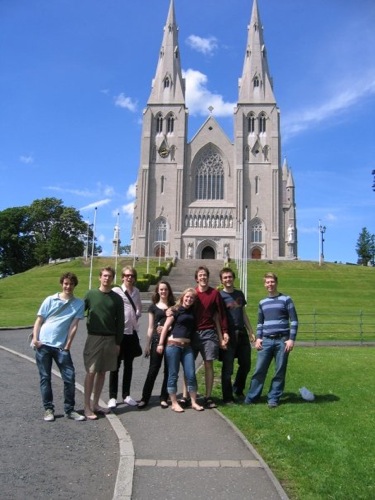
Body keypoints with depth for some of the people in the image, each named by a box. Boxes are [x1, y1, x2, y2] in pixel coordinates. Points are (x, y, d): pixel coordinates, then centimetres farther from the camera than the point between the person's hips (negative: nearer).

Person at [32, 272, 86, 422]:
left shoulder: (79, 303, 1)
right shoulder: (50, 300, 3)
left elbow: (74, 326, -2)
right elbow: (39, 321, 5)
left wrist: (67, 346, -5)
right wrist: (35, 339, -7)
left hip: (61, 346, 0)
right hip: (43, 344, 0)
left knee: (70, 377, -2)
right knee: (45, 377, 6)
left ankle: (69, 410, 12)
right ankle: (48, 409, 19)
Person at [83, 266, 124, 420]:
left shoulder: (117, 298, 3)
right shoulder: (91, 294, -1)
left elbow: (120, 322, 4)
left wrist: (118, 342, 2)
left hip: (110, 340, 3)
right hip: (93, 338, -2)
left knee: (102, 372, 10)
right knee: (91, 372, -1)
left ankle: (95, 404, 21)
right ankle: (87, 407, 8)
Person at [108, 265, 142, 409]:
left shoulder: (136, 291, 9)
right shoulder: (116, 291, -9)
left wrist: (135, 318, 8)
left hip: (132, 332, 5)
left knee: (128, 365, 13)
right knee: (115, 365, 3)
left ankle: (126, 395, 24)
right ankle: (112, 397, 14)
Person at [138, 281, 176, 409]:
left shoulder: (174, 306, 9)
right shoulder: (153, 307, 10)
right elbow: (150, 327, 10)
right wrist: (148, 345, 7)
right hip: (157, 340, 0)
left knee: (168, 370, 4)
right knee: (153, 370, -1)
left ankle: (164, 398, 15)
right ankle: (145, 398, 8)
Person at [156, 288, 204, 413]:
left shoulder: (193, 312, 13)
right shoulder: (176, 310, -1)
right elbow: (166, 326, -3)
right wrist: (161, 343, -7)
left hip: (187, 346, 5)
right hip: (173, 344, -4)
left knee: (191, 374, 3)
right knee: (173, 375, 3)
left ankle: (194, 402, 15)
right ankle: (174, 403, 13)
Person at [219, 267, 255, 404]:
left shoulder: (239, 294, 13)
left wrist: (251, 331, 14)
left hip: (242, 333, 6)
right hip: (229, 335, -5)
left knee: (246, 364, 12)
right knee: (227, 368, 1)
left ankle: (238, 390, 33)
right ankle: (227, 397, 12)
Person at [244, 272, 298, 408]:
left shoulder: (286, 299, 0)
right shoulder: (262, 303, 13)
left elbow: (294, 321, -2)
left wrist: (291, 339, -9)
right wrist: (258, 338, 6)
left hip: (282, 340, -3)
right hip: (266, 340, 3)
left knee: (279, 371, 2)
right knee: (259, 370, 0)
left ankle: (273, 398, 13)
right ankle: (251, 397, 8)